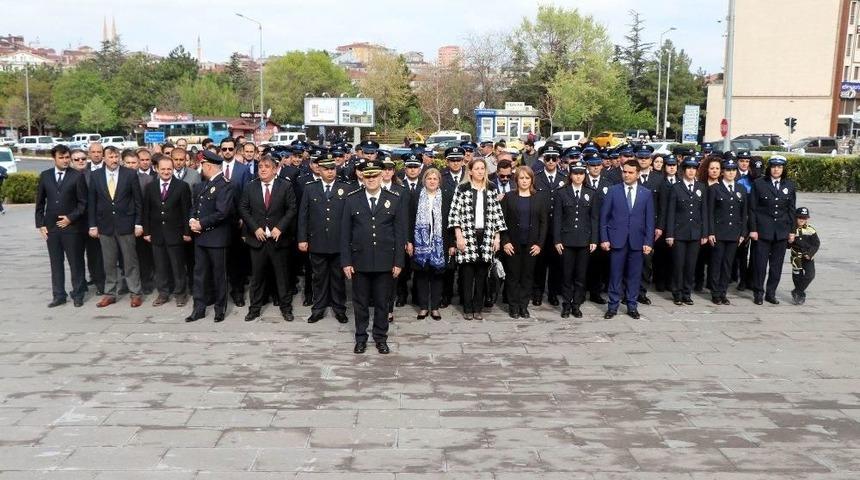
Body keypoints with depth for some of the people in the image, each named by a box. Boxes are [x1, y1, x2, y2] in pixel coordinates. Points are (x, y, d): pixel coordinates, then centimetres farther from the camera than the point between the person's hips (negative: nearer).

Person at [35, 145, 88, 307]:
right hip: (51, 227, 3)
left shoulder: (77, 176, -3)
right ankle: (59, 295, 16)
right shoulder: (45, 176, 7)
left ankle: (78, 294, 15)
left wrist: (71, 218, -11)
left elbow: (83, 202, -3)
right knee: (55, 263, 8)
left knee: (76, 262, 3)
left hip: (71, 226, -3)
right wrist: (40, 224, 4)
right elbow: (40, 202, 10)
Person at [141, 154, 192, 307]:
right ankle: (163, 293, 19)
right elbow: (146, 211, 8)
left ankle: (180, 293, 15)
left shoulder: (182, 186, -3)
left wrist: (187, 232, -8)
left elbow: (186, 211, -4)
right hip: (156, 233, 3)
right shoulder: (149, 187, 7)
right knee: (160, 266, 9)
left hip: (175, 233, -3)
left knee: (178, 265, 4)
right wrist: (146, 231, 3)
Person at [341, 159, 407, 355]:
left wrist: (398, 262, -3)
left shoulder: (395, 200, -1)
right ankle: (361, 337, 26)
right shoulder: (352, 199, 0)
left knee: (382, 302, 10)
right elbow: (345, 233, 1)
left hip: (385, 262, 0)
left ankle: (381, 337, 25)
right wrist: (346, 261, -3)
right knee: (360, 302, 10)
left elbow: (400, 233, 0)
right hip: (360, 260, 0)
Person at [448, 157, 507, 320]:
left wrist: (497, 237, 4)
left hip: (486, 236, 3)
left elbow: (497, 214, 9)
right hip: (468, 236, -3)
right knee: (468, 274, 2)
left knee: (482, 274, 6)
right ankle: (467, 308, 12)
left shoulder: (491, 189, 9)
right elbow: (455, 213, -4)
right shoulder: (462, 189, -1)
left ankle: (478, 308, 15)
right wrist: (459, 236, -10)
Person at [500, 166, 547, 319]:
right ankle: (513, 306, 12)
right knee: (513, 275, 3)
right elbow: (502, 220, 0)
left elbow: (544, 221, 3)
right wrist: (505, 241, -9)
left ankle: (523, 305, 14)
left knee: (528, 275, 5)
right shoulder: (509, 197, 1)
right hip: (513, 243, -1)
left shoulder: (539, 197, 5)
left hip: (532, 244, 1)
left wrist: (540, 243, -4)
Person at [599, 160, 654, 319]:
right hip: (617, 239, -1)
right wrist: (604, 238, -5)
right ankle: (613, 306, 12)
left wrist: (648, 242, -1)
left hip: (637, 240, 1)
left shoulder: (646, 193, 6)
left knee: (634, 275, 7)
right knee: (615, 274, 2)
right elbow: (604, 216, 2)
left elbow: (649, 220, 6)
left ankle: (632, 306, 18)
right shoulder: (613, 191, 2)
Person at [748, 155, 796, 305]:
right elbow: (752, 208, -2)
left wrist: (792, 231, 7)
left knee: (777, 264, 6)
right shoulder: (759, 183, -2)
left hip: (782, 231, 3)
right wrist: (753, 229, -7)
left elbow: (791, 209, 11)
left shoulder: (789, 185, 8)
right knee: (760, 263, 0)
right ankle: (758, 293, 11)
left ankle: (771, 293, 16)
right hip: (763, 230, -3)